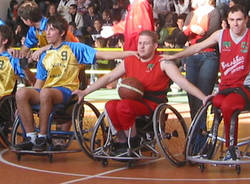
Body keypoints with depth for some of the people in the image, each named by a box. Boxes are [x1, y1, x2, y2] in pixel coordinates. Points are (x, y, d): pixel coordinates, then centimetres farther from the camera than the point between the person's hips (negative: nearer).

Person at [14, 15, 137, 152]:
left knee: (45, 92, -38)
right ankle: (31, 138, -21)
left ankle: (42, 138, -28)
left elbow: (102, 55, 0)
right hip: (47, 91, 5)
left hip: (67, 90, -5)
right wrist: (23, 106, 11)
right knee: (21, 93, -25)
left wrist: (130, 53, -11)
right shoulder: (45, 56, 22)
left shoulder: (74, 48, 7)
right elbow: (39, 84, 21)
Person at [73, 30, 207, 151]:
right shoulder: (129, 62, 12)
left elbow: (182, 81, -9)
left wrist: (204, 98, -22)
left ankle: (133, 140, -12)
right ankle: (122, 141, -11)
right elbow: (108, 78, 15)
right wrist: (84, 92, 9)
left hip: (153, 104, -5)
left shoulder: (163, 63, -1)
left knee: (123, 106, -32)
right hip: (131, 102, 5)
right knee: (110, 106, -26)